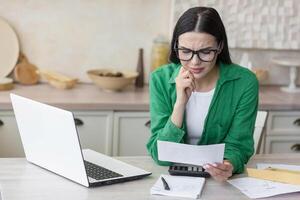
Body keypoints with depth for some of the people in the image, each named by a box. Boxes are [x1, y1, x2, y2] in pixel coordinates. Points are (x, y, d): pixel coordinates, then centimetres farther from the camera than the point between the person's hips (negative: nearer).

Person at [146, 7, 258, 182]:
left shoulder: (244, 82, -11)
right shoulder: (161, 79, -8)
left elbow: (237, 146, -6)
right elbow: (160, 155, -11)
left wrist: (229, 166, -29)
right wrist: (180, 102, -23)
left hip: (221, 181, 0)